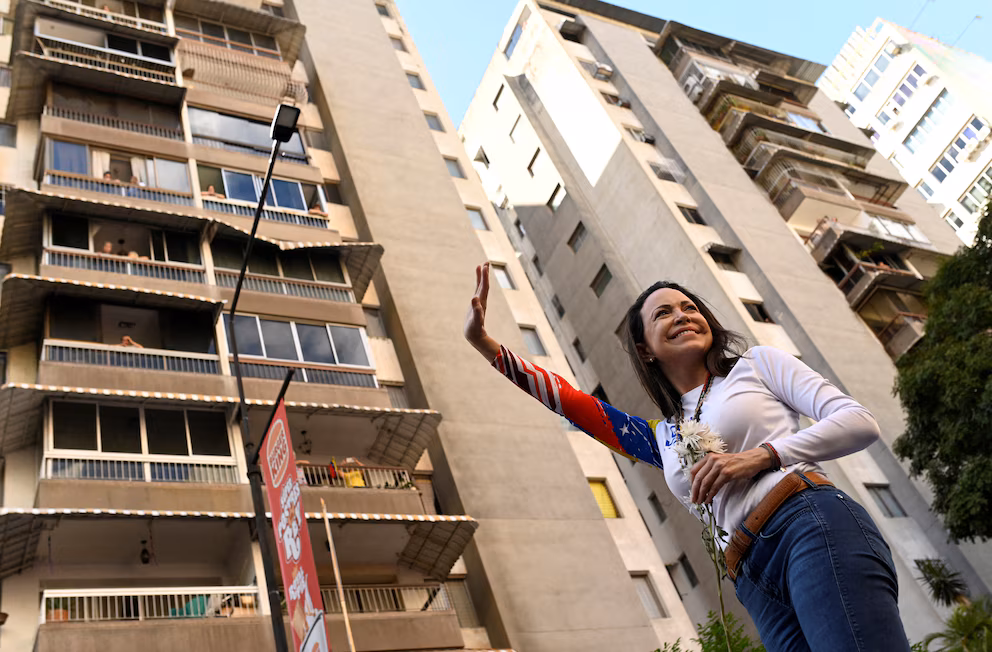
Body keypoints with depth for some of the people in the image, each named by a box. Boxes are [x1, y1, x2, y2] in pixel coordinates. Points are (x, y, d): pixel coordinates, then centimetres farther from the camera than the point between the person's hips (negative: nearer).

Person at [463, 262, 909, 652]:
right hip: (757, 582, 4)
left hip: (813, 525, -3)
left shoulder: (755, 363, 16)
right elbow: (570, 401, 23)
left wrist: (761, 455, -7)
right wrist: (484, 343, 19)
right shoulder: (662, 437, 25)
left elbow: (860, 421, 7)